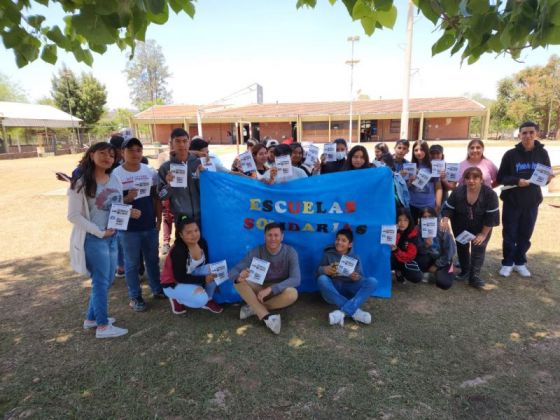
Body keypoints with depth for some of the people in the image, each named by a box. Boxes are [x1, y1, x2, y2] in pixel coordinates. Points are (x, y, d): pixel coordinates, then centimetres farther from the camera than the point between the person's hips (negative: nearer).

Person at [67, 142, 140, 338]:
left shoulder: (115, 180, 7)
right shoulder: (81, 183, -13)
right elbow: (73, 215, -14)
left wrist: (129, 212, -6)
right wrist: (99, 232, -16)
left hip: (113, 237, 7)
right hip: (93, 239, -7)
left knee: (106, 280, 16)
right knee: (101, 282, 3)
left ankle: (91, 318, 36)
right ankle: (103, 326, 19)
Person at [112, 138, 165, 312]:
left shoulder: (150, 172, 2)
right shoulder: (115, 175, -8)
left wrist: (159, 219, 4)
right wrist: (126, 199, -23)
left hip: (150, 225, 3)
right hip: (128, 228, -3)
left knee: (153, 259, 17)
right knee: (132, 263, 9)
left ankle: (157, 289, 34)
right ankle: (135, 297, 24)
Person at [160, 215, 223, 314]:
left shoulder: (202, 242, -12)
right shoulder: (178, 251, -31)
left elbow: (206, 264, 2)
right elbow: (180, 277, -26)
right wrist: (203, 279, -28)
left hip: (191, 275, 6)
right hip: (173, 284, -6)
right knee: (201, 299, -29)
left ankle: (208, 301, 2)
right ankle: (177, 299, 2)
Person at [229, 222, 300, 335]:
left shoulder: (290, 252, -16)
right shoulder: (256, 252, -14)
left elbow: (296, 279, -26)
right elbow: (233, 272, -18)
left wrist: (270, 289, -38)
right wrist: (239, 277, -44)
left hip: (279, 291, -1)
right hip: (259, 289, 1)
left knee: (292, 294, -35)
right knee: (239, 281, -27)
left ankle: (253, 308, -18)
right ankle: (267, 317, -30)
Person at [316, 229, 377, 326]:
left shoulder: (355, 258, 12)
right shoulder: (328, 255, 8)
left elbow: (360, 277, 2)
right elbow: (318, 272, 0)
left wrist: (356, 277, -22)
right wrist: (325, 270, -22)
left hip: (349, 289, 1)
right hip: (333, 289, -1)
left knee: (372, 281, -22)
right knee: (322, 279, -32)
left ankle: (342, 312, -35)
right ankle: (355, 311, -33)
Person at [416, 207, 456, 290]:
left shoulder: (443, 231, -18)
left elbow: (450, 250, -13)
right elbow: (418, 251, -12)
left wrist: (436, 265, -10)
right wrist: (425, 245, -35)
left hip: (442, 260, -1)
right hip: (427, 258, 2)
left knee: (444, 283, -21)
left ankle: (439, 272, 14)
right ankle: (427, 271, 2)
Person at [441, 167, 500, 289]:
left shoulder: (490, 194, -25)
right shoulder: (457, 192, -20)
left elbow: (491, 216, -22)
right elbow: (448, 208, -13)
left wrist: (483, 234, -21)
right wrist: (445, 220, -34)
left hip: (481, 228, -2)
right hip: (461, 226, 2)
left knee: (478, 248, -9)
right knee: (462, 247, 11)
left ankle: (475, 276, -3)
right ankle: (465, 271, 30)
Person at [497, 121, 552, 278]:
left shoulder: (542, 153, 0)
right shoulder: (511, 154, -6)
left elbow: (546, 176, 9)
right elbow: (500, 178, -6)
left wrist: (547, 178, -14)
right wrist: (517, 180, -22)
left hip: (532, 202, 2)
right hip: (512, 201, -2)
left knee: (525, 234, 12)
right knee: (509, 234, 5)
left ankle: (520, 262, 29)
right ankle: (507, 263, 20)